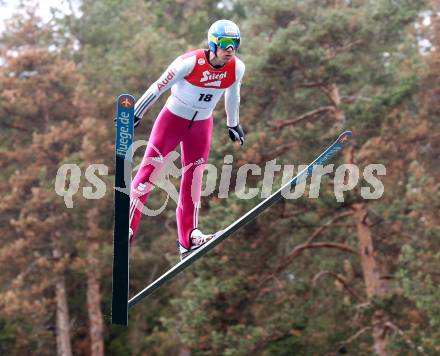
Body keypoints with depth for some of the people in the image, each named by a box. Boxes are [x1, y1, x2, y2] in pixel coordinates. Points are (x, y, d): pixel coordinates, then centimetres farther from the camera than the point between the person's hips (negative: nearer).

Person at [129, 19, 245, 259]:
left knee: (194, 177, 5)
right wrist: (135, 115, -15)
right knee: (149, 169, -7)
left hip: (201, 125, 4)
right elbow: (158, 87, -19)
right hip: (173, 119, -4)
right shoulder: (190, 62, -28)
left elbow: (232, 95, 7)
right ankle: (126, 227, -2)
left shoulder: (237, 68, -14)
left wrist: (233, 125, 20)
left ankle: (188, 238, 10)